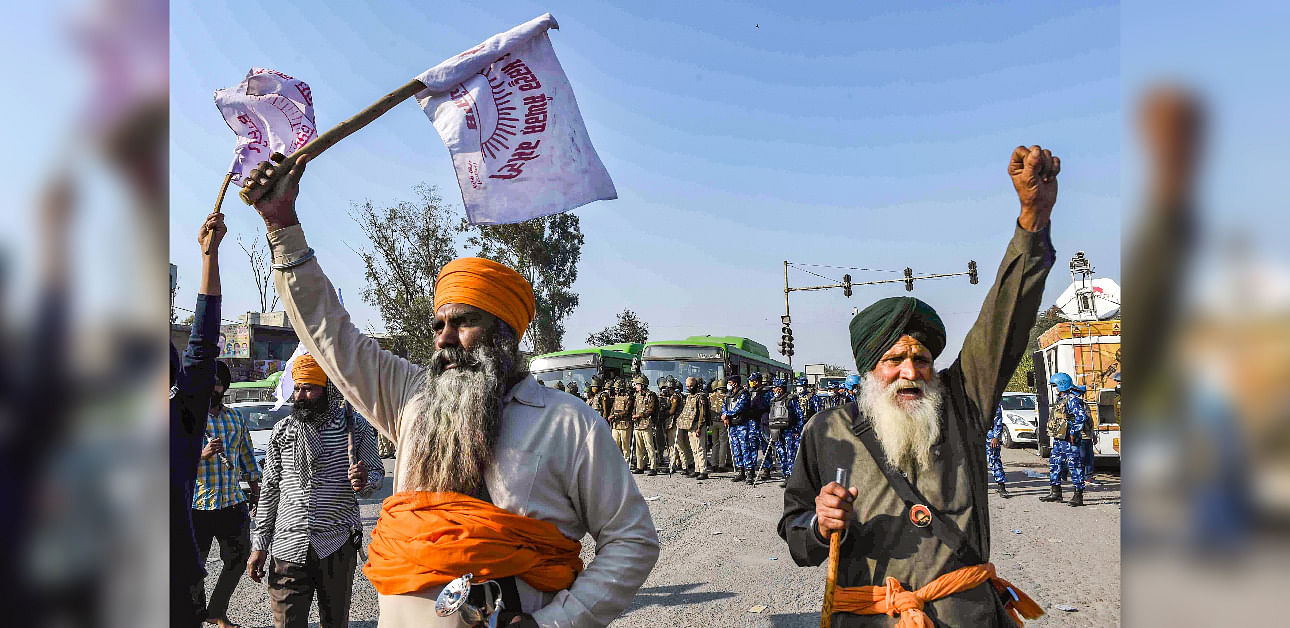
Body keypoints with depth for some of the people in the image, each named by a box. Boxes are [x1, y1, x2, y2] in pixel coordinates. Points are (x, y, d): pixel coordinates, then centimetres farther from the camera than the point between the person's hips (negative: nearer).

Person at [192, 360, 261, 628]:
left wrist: (255, 491, 16)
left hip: (233, 503, 5)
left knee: (239, 559, 12)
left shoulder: (236, 417, 8)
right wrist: (202, 455, -24)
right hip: (198, 505, -5)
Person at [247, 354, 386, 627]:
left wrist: (364, 481, -16)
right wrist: (259, 545, 8)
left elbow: (377, 471, 8)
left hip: (338, 546, -1)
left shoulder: (355, 426, -1)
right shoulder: (282, 430, 5)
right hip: (288, 546, 1)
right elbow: (269, 490, 11)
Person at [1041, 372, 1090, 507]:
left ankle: (1078, 496, -1)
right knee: (1054, 463, 13)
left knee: (1074, 466, -5)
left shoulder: (1072, 400, -15)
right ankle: (1055, 492, 20)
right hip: (1059, 439, 10)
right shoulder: (1060, 399, 16)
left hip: (1070, 440, -10)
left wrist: (1073, 433, -22)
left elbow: (1081, 417, -23)